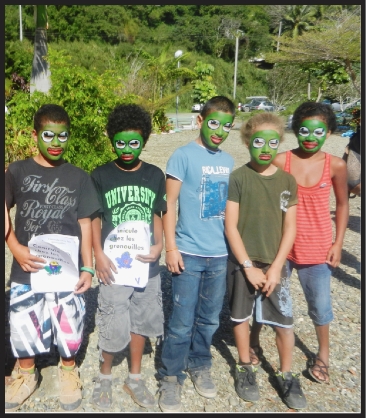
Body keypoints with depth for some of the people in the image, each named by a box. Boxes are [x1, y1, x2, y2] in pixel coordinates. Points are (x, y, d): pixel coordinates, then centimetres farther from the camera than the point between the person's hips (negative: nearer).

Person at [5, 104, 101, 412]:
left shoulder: (79, 177, 1)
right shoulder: (17, 172, 1)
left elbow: (85, 224, 2)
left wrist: (88, 268, -2)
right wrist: (16, 248, -12)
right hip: (27, 268, 1)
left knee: (69, 326, 8)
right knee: (23, 325, 11)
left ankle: (68, 372, 36)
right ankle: (27, 375, 38)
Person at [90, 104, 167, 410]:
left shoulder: (155, 175, 1)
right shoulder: (101, 176, -4)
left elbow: (157, 215, 8)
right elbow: (94, 219, 0)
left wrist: (159, 245, -7)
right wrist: (98, 254, -11)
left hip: (146, 264, 2)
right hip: (114, 265, -2)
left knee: (140, 322, 14)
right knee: (113, 328, 3)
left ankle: (135, 377, 34)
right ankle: (105, 376, 30)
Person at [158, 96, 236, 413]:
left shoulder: (228, 161, 9)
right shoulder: (183, 155, -6)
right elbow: (169, 205, -7)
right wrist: (171, 248, -11)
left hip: (221, 255, 5)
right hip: (189, 254, -5)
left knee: (210, 319, 16)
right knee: (182, 323, 3)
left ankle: (199, 366, 37)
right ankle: (171, 378, 22)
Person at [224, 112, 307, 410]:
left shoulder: (288, 181, 1)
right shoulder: (238, 178, -7)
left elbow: (290, 229, 0)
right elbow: (230, 226, -9)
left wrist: (276, 267, -8)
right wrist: (248, 266, -12)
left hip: (275, 264, 2)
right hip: (242, 262, -1)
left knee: (284, 323, 4)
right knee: (241, 316, 11)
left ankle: (286, 375, 26)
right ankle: (245, 368, 33)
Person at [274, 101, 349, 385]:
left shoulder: (336, 166, -6)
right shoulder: (281, 161, -10)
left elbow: (342, 204, 5)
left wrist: (338, 243, 1)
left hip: (317, 249, 1)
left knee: (320, 305, 12)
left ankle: (323, 355, 38)